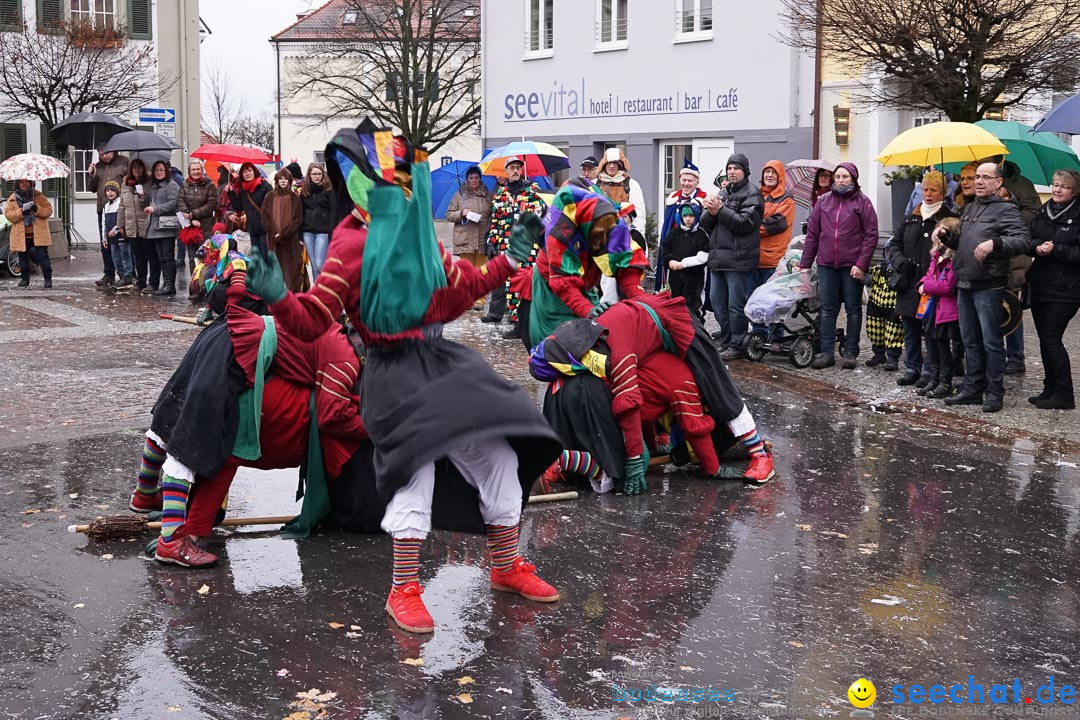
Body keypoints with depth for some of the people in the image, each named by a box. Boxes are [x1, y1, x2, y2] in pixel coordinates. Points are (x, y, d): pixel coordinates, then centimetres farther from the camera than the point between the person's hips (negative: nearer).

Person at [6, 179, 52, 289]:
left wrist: (37, 209, -18)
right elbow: (8, 215, -3)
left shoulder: (39, 196, 4)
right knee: (23, 257, 9)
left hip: (38, 233, -2)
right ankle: (25, 279, 22)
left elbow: (49, 210, 0)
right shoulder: (12, 199, 6)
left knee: (42, 256, -6)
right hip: (21, 235, 2)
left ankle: (48, 279, 0)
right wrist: (21, 211, -18)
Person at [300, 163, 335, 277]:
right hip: (308, 231, 5)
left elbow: (333, 212, -7)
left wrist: (332, 233, -14)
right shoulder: (304, 191, 11)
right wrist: (300, 234, 6)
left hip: (323, 231, -5)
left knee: (320, 264, -11)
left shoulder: (328, 190, -3)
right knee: (313, 265, 7)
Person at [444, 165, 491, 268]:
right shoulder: (459, 195, 8)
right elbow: (448, 215, 6)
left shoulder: (488, 195, 10)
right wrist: (461, 214, -9)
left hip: (482, 240, 1)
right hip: (465, 241, -1)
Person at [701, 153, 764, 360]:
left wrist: (721, 210, -12)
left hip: (739, 259, -8)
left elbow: (745, 223, -15)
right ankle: (726, 343, 21)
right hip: (718, 258, 8)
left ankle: (737, 345, 3)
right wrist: (711, 212, -7)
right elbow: (706, 224, 15)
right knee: (718, 304, 11)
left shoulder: (752, 194, -2)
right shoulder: (722, 193, 19)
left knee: (736, 305, -5)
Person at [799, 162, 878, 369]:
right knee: (827, 309, 4)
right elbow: (812, 233, 10)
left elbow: (871, 235, -4)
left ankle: (850, 353, 11)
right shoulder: (824, 202, 9)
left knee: (853, 309, 5)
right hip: (826, 264, 3)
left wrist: (861, 264, -12)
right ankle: (827, 353, 9)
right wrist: (804, 263, 7)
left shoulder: (862, 202, -1)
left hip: (852, 265, -3)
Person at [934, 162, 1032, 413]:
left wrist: (994, 243, -30)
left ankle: (995, 393, 4)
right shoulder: (969, 208, 18)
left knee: (991, 342, -2)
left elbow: (1024, 240, -18)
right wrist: (946, 236, 7)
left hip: (989, 286, -8)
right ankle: (972, 390, 21)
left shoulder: (1006, 210, -6)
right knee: (970, 340, 13)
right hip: (964, 284, 8)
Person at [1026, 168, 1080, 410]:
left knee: (1051, 339, -9)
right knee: (1045, 339, 10)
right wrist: (1037, 246, -9)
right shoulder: (1043, 214, 13)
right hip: (1040, 287, 7)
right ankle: (1050, 390, 19)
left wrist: (1055, 250, -19)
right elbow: (1027, 240, 11)